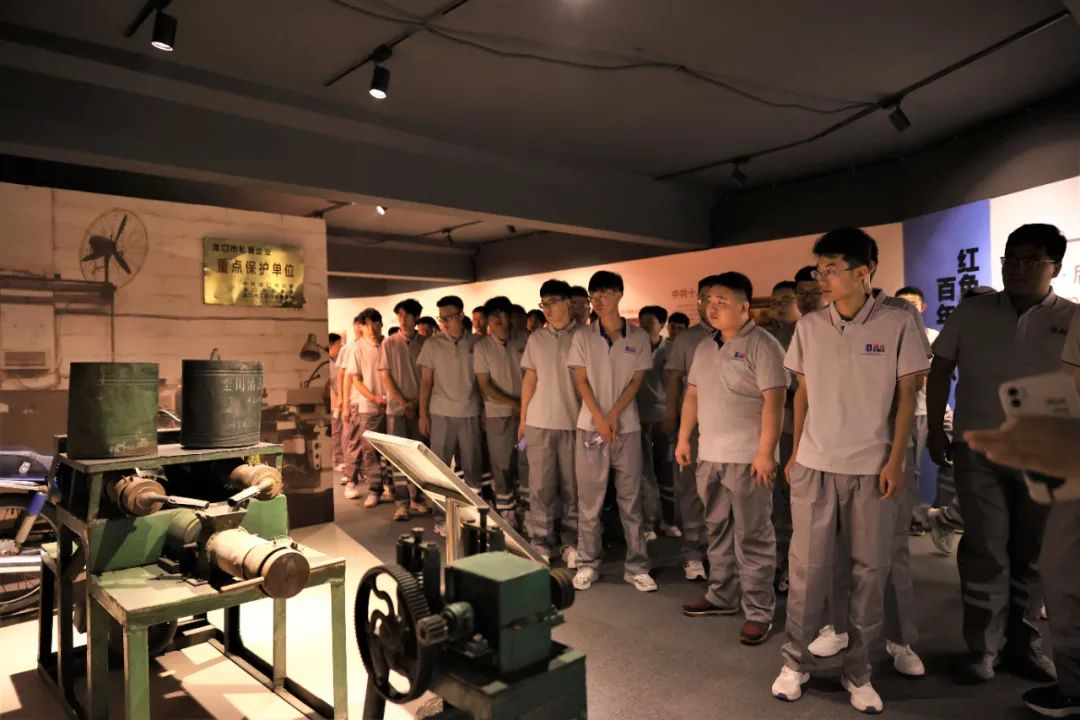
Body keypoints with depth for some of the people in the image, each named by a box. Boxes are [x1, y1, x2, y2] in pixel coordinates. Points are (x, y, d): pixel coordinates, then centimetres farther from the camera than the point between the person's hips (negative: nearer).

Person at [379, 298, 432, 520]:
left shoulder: (425, 343, 4)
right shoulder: (389, 343, 3)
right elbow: (385, 376, 0)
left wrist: (417, 400, -9)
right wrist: (403, 402, -8)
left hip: (419, 407, 1)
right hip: (396, 407, -1)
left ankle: (417, 498, 14)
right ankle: (401, 502, 3)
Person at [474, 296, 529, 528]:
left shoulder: (524, 341, 2)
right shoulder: (482, 346, -1)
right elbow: (484, 385, -4)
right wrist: (513, 403, -11)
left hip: (527, 410, 1)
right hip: (498, 413, -1)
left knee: (526, 462, 5)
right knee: (502, 464, 4)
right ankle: (506, 511, 15)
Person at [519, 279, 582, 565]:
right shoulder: (536, 338, 8)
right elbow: (530, 379, 11)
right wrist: (523, 417, 10)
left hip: (574, 422, -2)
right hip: (539, 422, 2)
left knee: (571, 485, 6)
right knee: (540, 484, 5)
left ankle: (570, 542, 17)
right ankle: (540, 541, 15)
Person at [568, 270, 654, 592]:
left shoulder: (639, 337, 3)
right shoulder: (583, 337, 3)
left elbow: (636, 381, 0)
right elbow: (581, 381, 0)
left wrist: (614, 415, -11)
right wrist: (599, 418, -10)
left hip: (627, 427, 0)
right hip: (590, 426, 0)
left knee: (631, 498, 5)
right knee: (589, 499, 5)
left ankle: (637, 566, 14)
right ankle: (588, 563, 16)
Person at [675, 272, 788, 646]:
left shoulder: (762, 345, -10)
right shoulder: (704, 348, 13)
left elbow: (774, 401, -16)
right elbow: (693, 395, 18)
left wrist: (766, 452, -20)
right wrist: (683, 439, 14)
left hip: (747, 457, -7)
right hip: (709, 455, 7)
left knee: (752, 536, 0)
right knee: (717, 530, 16)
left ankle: (759, 611, 11)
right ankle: (721, 595, 30)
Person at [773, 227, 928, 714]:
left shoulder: (897, 325, -4)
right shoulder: (809, 327, 3)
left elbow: (906, 397, -2)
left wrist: (895, 461, -6)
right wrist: (796, 453, 8)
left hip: (872, 469, -1)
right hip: (814, 466, 2)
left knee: (870, 570, 7)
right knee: (807, 567, 6)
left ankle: (857, 672, 22)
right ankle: (796, 662, 20)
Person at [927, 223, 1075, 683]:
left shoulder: (1071, 320, 1)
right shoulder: (972, 312, 1)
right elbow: (939, 370, 4)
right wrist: (936, 431, 1)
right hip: (978, 451, -1)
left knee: (1030, 552, 12)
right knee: (986, 550, 3)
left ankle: (1022, 642, 29)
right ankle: (983, 647, 16)